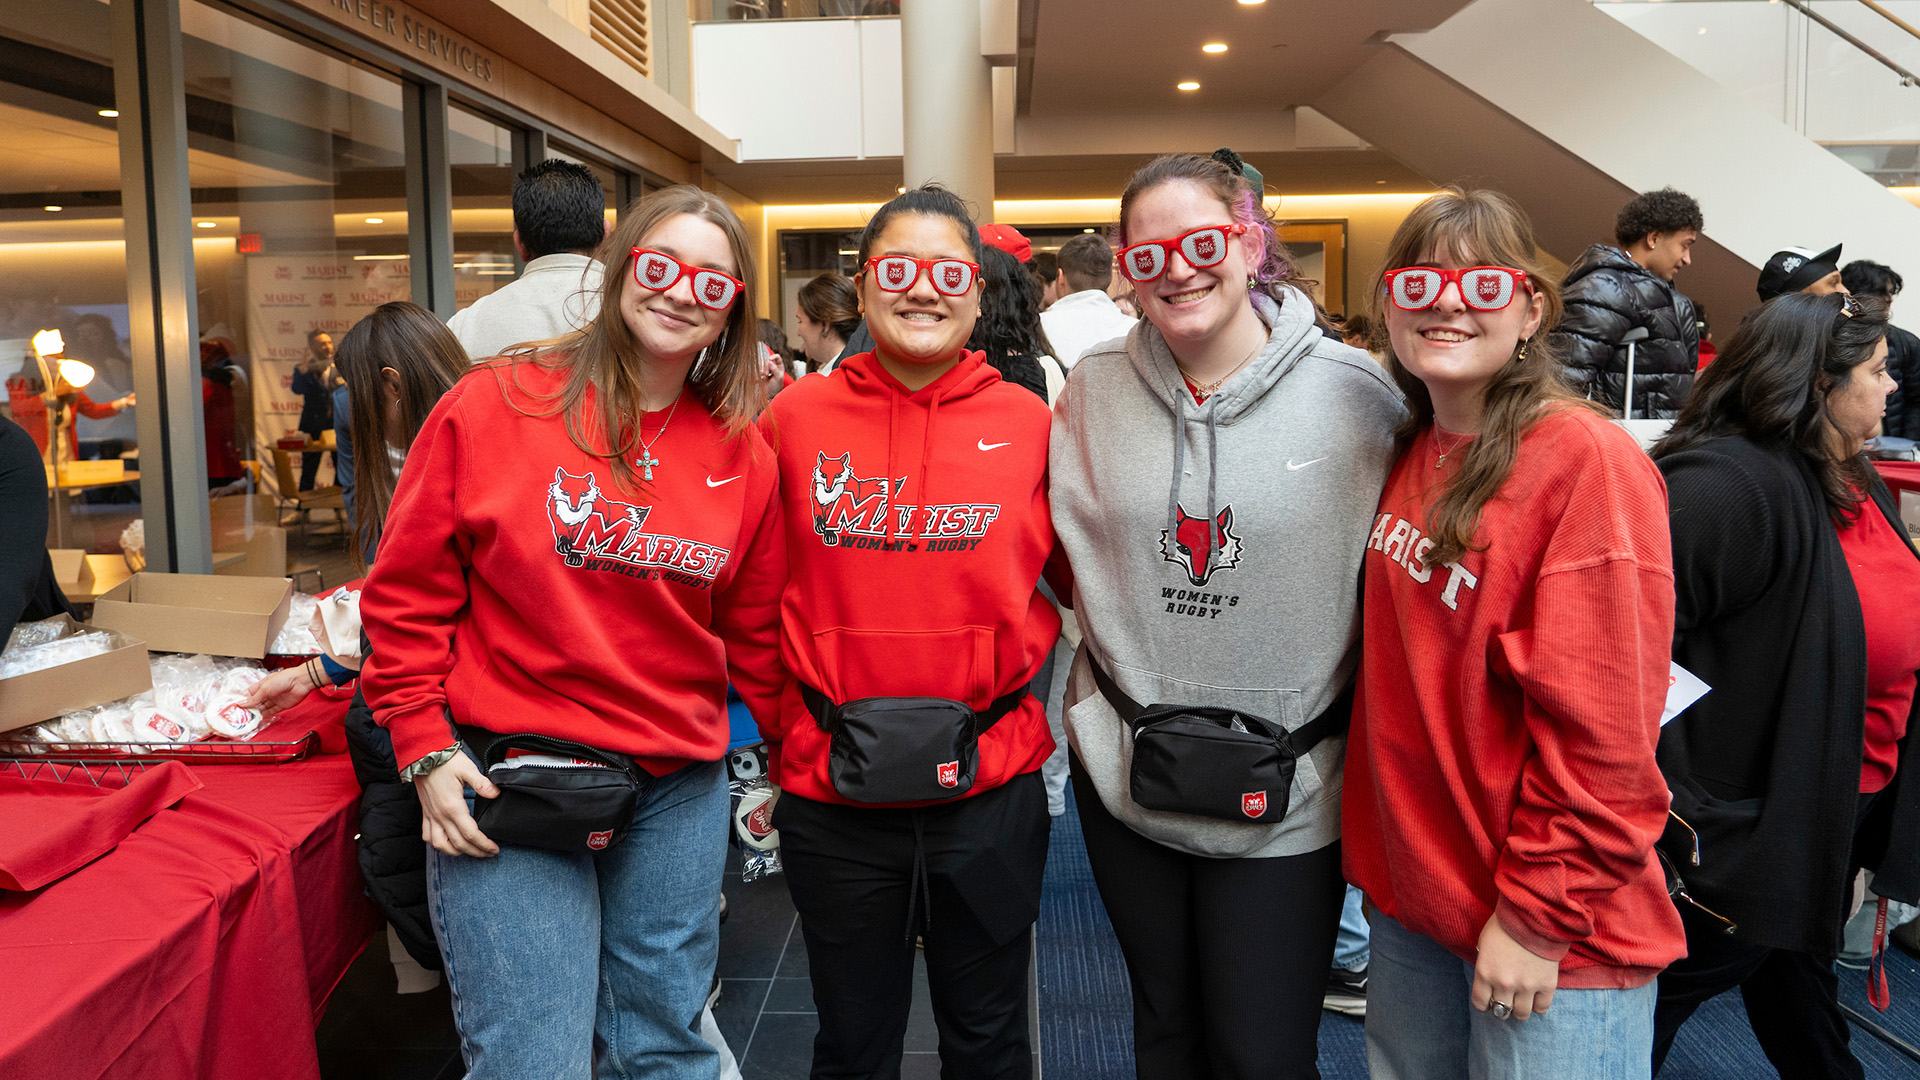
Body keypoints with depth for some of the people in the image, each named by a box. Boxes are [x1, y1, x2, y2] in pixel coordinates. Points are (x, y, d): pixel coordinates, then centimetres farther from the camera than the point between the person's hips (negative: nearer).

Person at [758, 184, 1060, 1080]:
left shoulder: (1029, 422, -3)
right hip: (832, 788, 0)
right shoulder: (796, 418, -3)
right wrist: (785, 731, 1)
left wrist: (1015, 662, -1)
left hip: (993, 782, 0)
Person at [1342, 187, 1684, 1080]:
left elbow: (1603, 734, -19)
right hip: (1409, 900, 7)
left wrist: (1538, 915, -16)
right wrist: (1379, 855, 8)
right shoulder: (1409, 459, 5)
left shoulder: (1587, 460, -17)